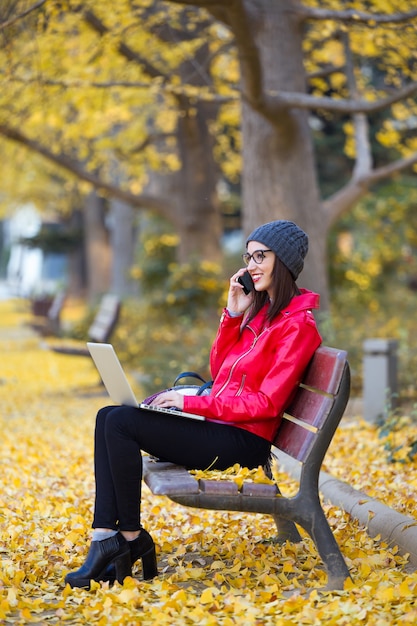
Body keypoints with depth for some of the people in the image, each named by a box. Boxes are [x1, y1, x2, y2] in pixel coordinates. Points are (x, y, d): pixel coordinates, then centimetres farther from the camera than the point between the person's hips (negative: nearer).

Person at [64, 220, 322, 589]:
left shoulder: (298, 324, -11)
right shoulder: (259, 309, 17)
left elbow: (266, 403, -17)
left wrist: (194, 404, -17)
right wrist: (233, 314, 5)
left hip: (244, 441, -9)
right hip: (217, 425, 9)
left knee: (121, 423, -20)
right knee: (109, 417, -8)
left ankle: (132, 538, -9)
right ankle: (105, 538, -17)